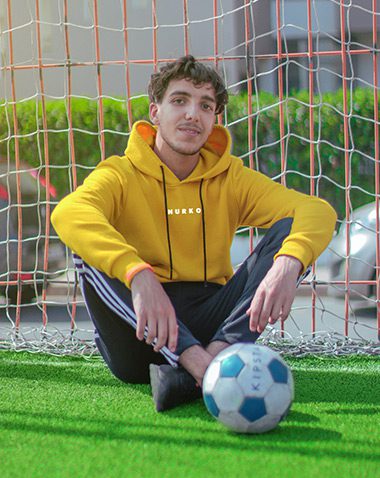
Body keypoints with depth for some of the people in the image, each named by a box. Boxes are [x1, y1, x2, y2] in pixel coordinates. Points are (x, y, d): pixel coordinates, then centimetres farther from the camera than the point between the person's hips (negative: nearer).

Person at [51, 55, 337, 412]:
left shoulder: (231, 179, 8)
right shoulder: (121, 175, -1)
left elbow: (318, 210, -9)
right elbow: (68, 213, -26)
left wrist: (286, 267, -33)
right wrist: (139, 275, -45)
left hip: (206, 322, 2)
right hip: (139, 334, -2)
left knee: (290, 229, -13)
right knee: (88, 245, -26)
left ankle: (219, 353, -36)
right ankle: (197, 360, -42)